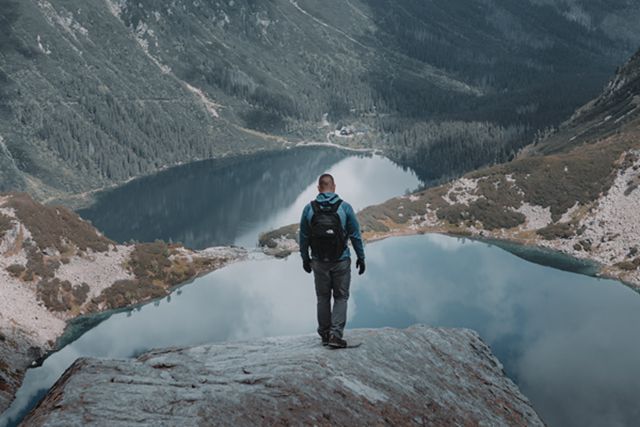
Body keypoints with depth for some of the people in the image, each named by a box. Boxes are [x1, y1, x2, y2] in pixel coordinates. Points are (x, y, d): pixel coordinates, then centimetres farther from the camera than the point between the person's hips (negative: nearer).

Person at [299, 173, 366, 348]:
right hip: (341, 261, -2)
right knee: (341, 297, 8)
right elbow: (355, 235, -4)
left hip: (319, 262, 2)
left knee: (323, 298, 15)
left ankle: (325, 335, 21)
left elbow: (303, 237, 3)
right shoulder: (345, 207, -7)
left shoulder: (309, 209, -3)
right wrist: (361, 257, 6)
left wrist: (305, 258, 15)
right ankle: (336, 335, -5)